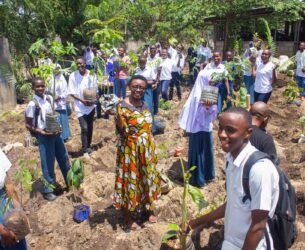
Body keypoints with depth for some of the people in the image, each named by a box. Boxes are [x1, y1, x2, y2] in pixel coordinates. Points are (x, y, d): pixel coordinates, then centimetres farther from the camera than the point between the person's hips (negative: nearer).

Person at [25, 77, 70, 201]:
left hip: (55, 133, 6)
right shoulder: (32, 104, -14)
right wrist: (41, 132, -21)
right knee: (48, 163, 3)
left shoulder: (49, 98, 2)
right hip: (44, 136, -6)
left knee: (64, 158, 17)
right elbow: (28, 125, -9)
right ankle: (48, 190, 20)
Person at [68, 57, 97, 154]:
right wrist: (82, 100, -19)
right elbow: (71, 93, -8)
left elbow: (95, 90, 5)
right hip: (80, 107, -3)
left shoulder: (91, 75, -3)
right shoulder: (73, 76, -9)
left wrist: (93, 99, -13)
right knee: (84, 127, -9)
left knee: (90, 127, 13)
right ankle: (85, 148, 7)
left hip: (91, 105, 3)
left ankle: (88, 145, 31)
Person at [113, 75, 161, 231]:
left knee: (147, 179, 18)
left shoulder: (144, 105, 5)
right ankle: (128, 217, 25)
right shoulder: (123, 106, -15)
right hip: (131, 151, -6)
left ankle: (148, 209, 40)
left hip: (147, 151, 6)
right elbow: (122, 132, -18)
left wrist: (151, 149, 15)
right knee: (131, 181, 6)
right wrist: (119, 118, -36)